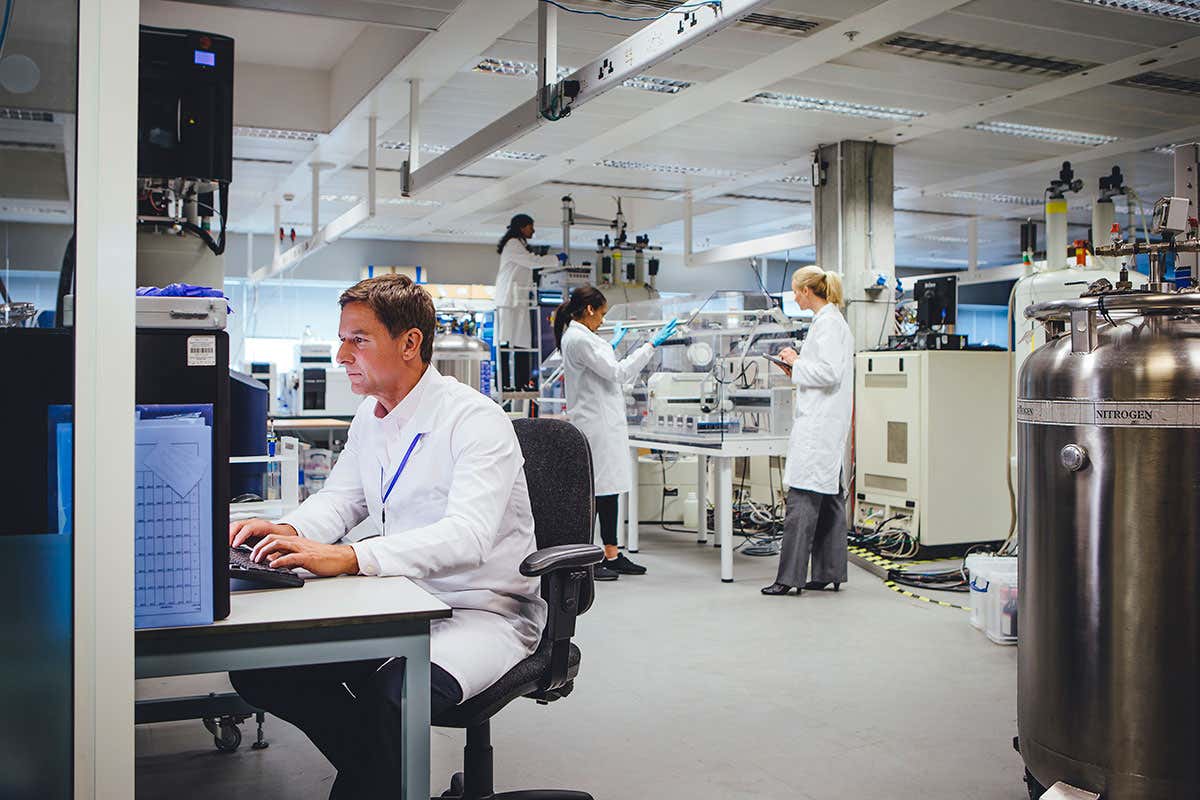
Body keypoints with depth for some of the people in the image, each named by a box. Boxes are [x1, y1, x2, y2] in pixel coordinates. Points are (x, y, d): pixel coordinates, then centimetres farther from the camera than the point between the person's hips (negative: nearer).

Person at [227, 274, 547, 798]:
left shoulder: (475, 420, -18)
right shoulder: (371, 419, 9)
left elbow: (468, 536, -31)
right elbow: (339, 499, 17)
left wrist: (349, 557, -42)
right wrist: (289, 531, -7)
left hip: (486, 612, -8)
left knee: (394, 692, -37)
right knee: (259, 663, -8)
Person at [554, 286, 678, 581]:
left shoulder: (574, 336, 14)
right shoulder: (579, 339, -17)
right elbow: (618, 373, -17)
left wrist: (610, 347, 35)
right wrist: (652, 345, -12)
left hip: (603, 424, 10)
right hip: (595, 423, -10)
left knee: (609, 490, 11)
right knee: (595, 490, -5)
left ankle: (612, 555, 16)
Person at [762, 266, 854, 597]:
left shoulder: (827, 323, -13)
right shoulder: (833, 320, 18)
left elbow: (830, 373, -21)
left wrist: (797, 361, -8)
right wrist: (798, 368, 14)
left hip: (818, 424, -11)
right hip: (825, 423, 11)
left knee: (802, 499, -11)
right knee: (829, 497, 12)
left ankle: (790, 577, -10)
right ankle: (830, 572, 18)